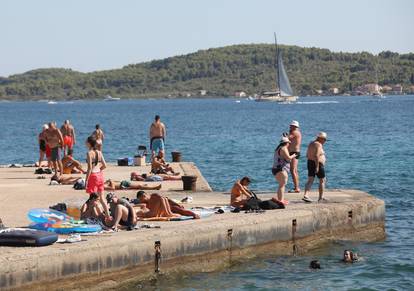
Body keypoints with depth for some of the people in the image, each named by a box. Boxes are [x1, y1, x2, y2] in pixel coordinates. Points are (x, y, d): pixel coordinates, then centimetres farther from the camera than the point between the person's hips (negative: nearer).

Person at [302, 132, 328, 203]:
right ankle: (321, 198, 12)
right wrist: (317, 166, -25)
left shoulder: (311, 144, 12)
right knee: (322, 180, 7)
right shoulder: (319, 145, -15)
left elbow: (307, 155, 16)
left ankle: (305, 195, -15)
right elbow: (316, 156, -24)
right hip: (318, 164, -8)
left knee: (310, 180, 2)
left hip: (310, 163, 8)